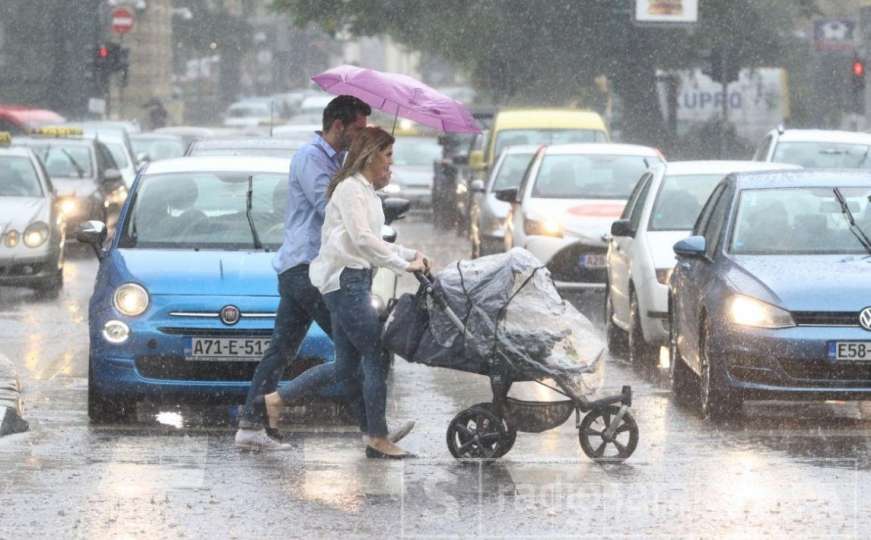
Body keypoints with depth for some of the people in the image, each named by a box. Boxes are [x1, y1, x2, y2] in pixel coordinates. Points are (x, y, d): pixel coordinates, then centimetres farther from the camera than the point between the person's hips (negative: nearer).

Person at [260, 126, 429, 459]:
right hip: (345, 279, -10)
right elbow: (362, 239, -21)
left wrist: (411, 255, 13)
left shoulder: (367, 192, 20)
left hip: (354, 280, 10)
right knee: (375, 359, -7)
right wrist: (403, 265, -18)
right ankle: (378, 439, -2)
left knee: (346, 367, 12)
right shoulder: (350, 189, -11)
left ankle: (275, 399, 18)